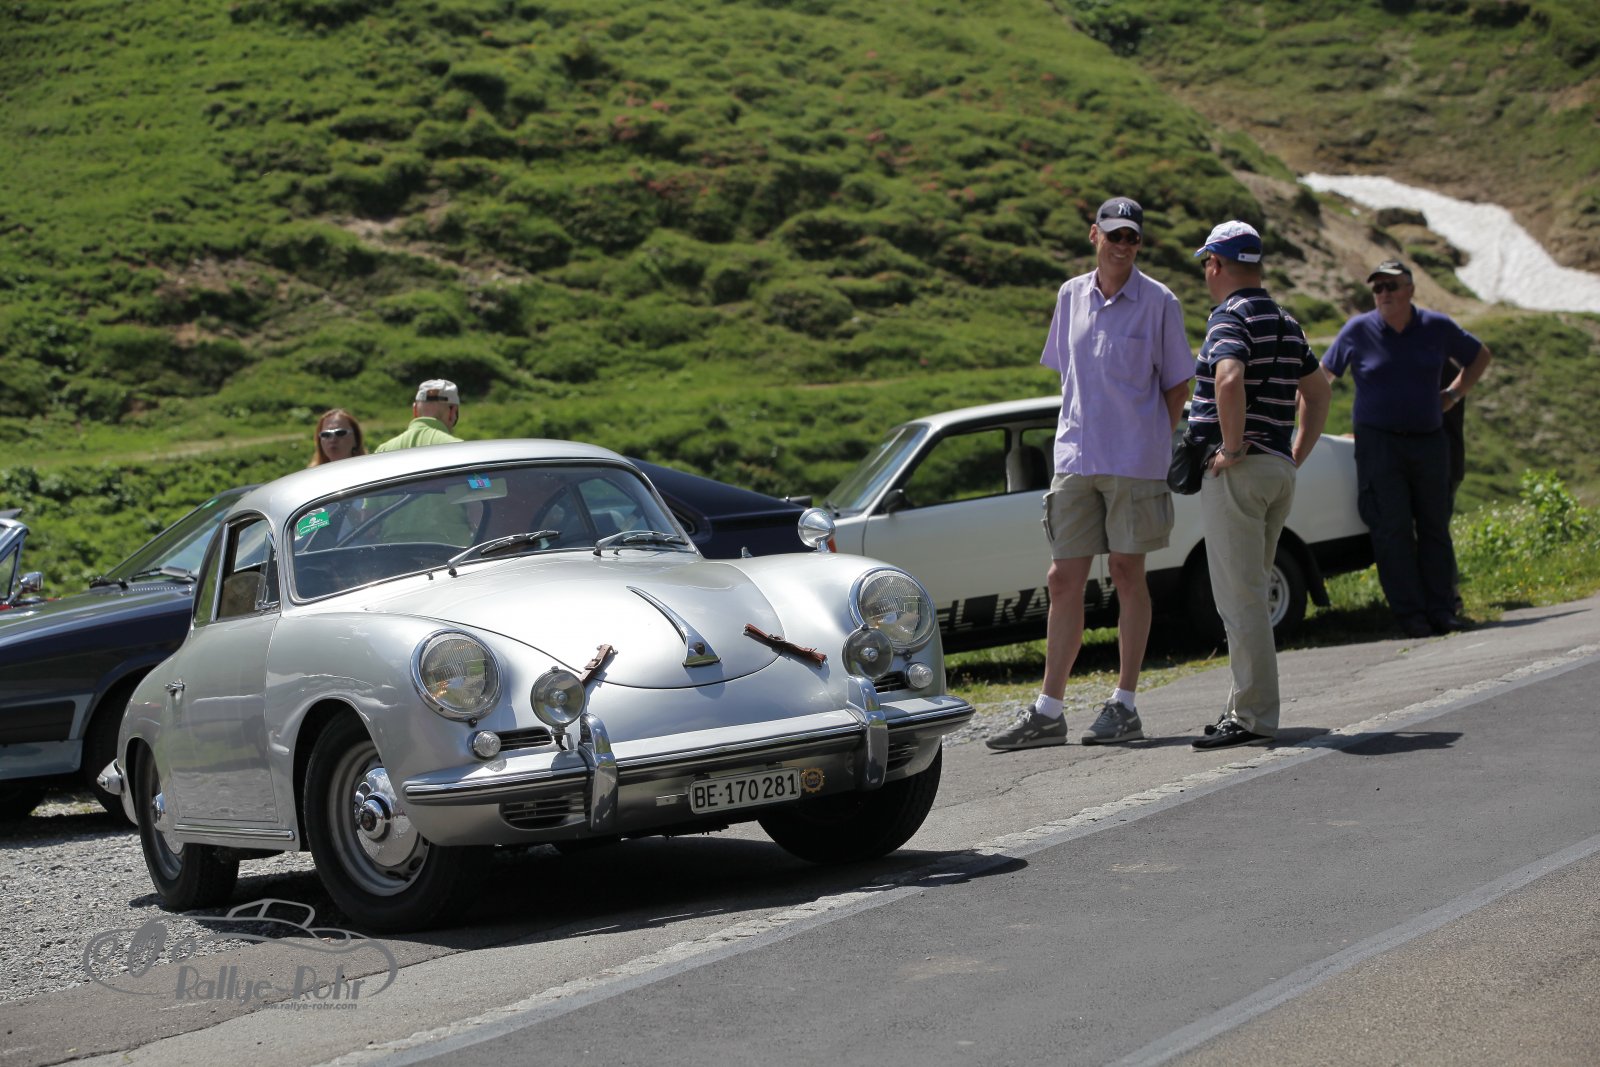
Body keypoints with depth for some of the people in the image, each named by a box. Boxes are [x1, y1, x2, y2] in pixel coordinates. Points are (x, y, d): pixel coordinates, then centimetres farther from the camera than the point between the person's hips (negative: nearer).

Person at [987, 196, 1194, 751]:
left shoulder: (1158, 302, -2)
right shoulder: (1071, 296, 10)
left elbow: (1177, 384, 2)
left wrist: (1156, 447, -3)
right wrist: (1073, 438, 13)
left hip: (1135, 462, -4)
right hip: (1075, 459, 4)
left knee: (1127, 571, 2)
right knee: (1063, 580, 2)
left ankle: (1124, 705, 10)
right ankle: (1048, 712, 5)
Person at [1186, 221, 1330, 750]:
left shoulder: (1230, 318, -12)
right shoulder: (1285, 322, 17)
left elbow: (1229, 380, -31)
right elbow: (1319, 389, 27)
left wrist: (1232, 447, -21)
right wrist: (1296, 453, 23)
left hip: (1237, 470, -9)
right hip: (1278, 470, 9)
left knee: (1239, 597, -7)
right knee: (1249, 594, 16)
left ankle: (1254, 716, -7)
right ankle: (1247, 705, 19)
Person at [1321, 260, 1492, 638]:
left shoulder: (1437, 327, 3)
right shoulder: (1358, 331, -2)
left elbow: (1480, 356, 19)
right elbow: (1323, 375, 7)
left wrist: (1453, 395, 8)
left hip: (1429, 441, 2)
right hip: (1379, 443, -2)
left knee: (1434, 527, 5)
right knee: (1393, 529, -6)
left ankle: (1441, 610, 9)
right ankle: (1410, 614, -4)